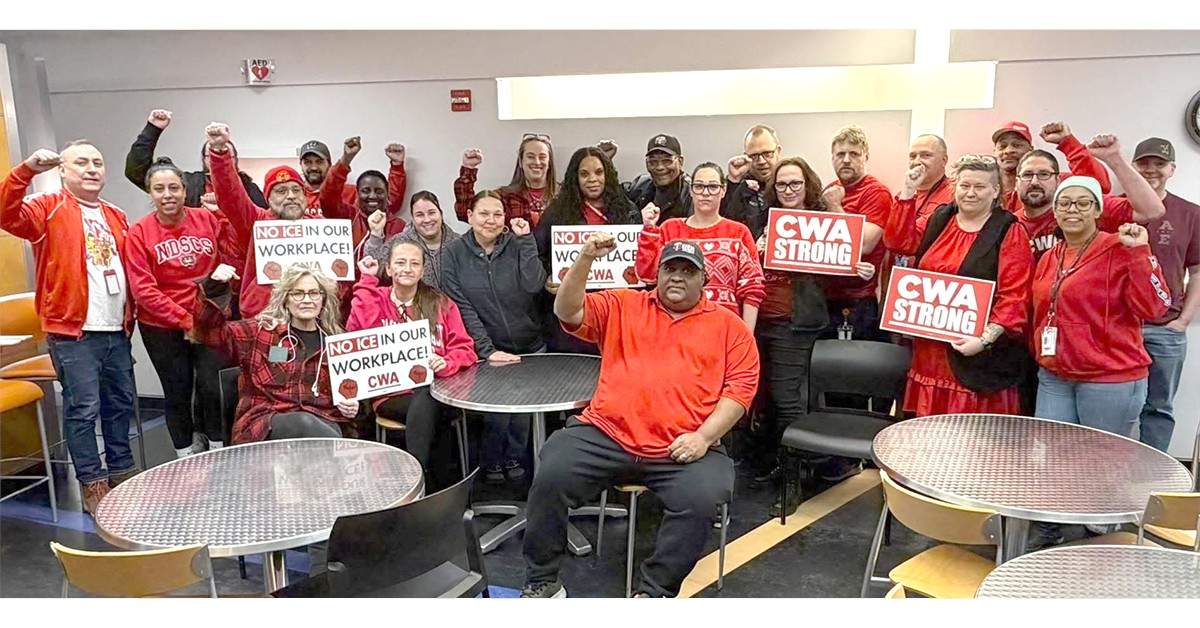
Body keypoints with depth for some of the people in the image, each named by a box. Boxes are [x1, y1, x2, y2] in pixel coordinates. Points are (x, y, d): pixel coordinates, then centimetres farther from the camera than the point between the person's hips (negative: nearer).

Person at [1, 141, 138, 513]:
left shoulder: (116, 217, 16)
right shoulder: (50, 209, -2)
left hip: (116, 330, 6)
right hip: (73, 331, -6)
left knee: (121, 402, 14)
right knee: (83, 408, -2)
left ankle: (122, 470, 27)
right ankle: (92, 483, 9)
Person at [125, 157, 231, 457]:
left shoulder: (208, 219, -4)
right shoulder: (139, 233, -8)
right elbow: (144, 290, -11)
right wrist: (184, 320, -15)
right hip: (162, 327, -1)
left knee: (213, 385, -3)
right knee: (178, 392, 8)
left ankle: (217, 444, 20)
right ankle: (187, 453, 27)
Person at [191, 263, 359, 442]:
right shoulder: (260, 331, 10)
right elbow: (208, 331, -2)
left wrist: (351, 407, 6)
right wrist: (214, 288, -17)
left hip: (322, 422, 1)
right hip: (263, 423, -1)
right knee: (303, 423, -36)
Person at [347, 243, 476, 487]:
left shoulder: (441, 304, 15)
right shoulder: (376, 299, 12)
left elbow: (465, 348, 9)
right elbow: (357, 330, -10)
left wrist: (447, 363, -14)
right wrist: (367, 281, -2)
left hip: (435, 387, 1)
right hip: (392, 394, -1)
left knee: (424, 405, -35)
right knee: (426, 404, -34)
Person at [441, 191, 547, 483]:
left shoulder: (516, 245, 1)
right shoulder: (454, 253, -1)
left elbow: (535, 286, -14)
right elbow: (461, 307, -8)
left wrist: (525, 240, -15)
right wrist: (488, 350, -14)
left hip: (529, 347, 2)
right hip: (487, 349, -1)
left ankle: (515, 459, 22)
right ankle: (491, 464, 14)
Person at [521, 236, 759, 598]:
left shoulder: (728, 325, 13)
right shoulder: (622, 306, 16)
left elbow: (741, 385, 4)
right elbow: (568, 312, 4)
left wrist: (704, 436, -10)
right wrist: (586, 259, -12)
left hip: (685, 448, 0)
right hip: (606, 436, 1)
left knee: (702, 498, -29)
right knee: (551, 475, -21)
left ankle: (654, 591, -5)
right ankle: (541, 583, 0)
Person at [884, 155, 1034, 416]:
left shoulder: (1009, 232, -4)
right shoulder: (939, 220, 13)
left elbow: (1014, 297, -10)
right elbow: (898, 241, 9)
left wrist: (985, 338, -21)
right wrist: (908, 192, 3)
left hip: (976, 352, -5)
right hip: (930, 347, 5)